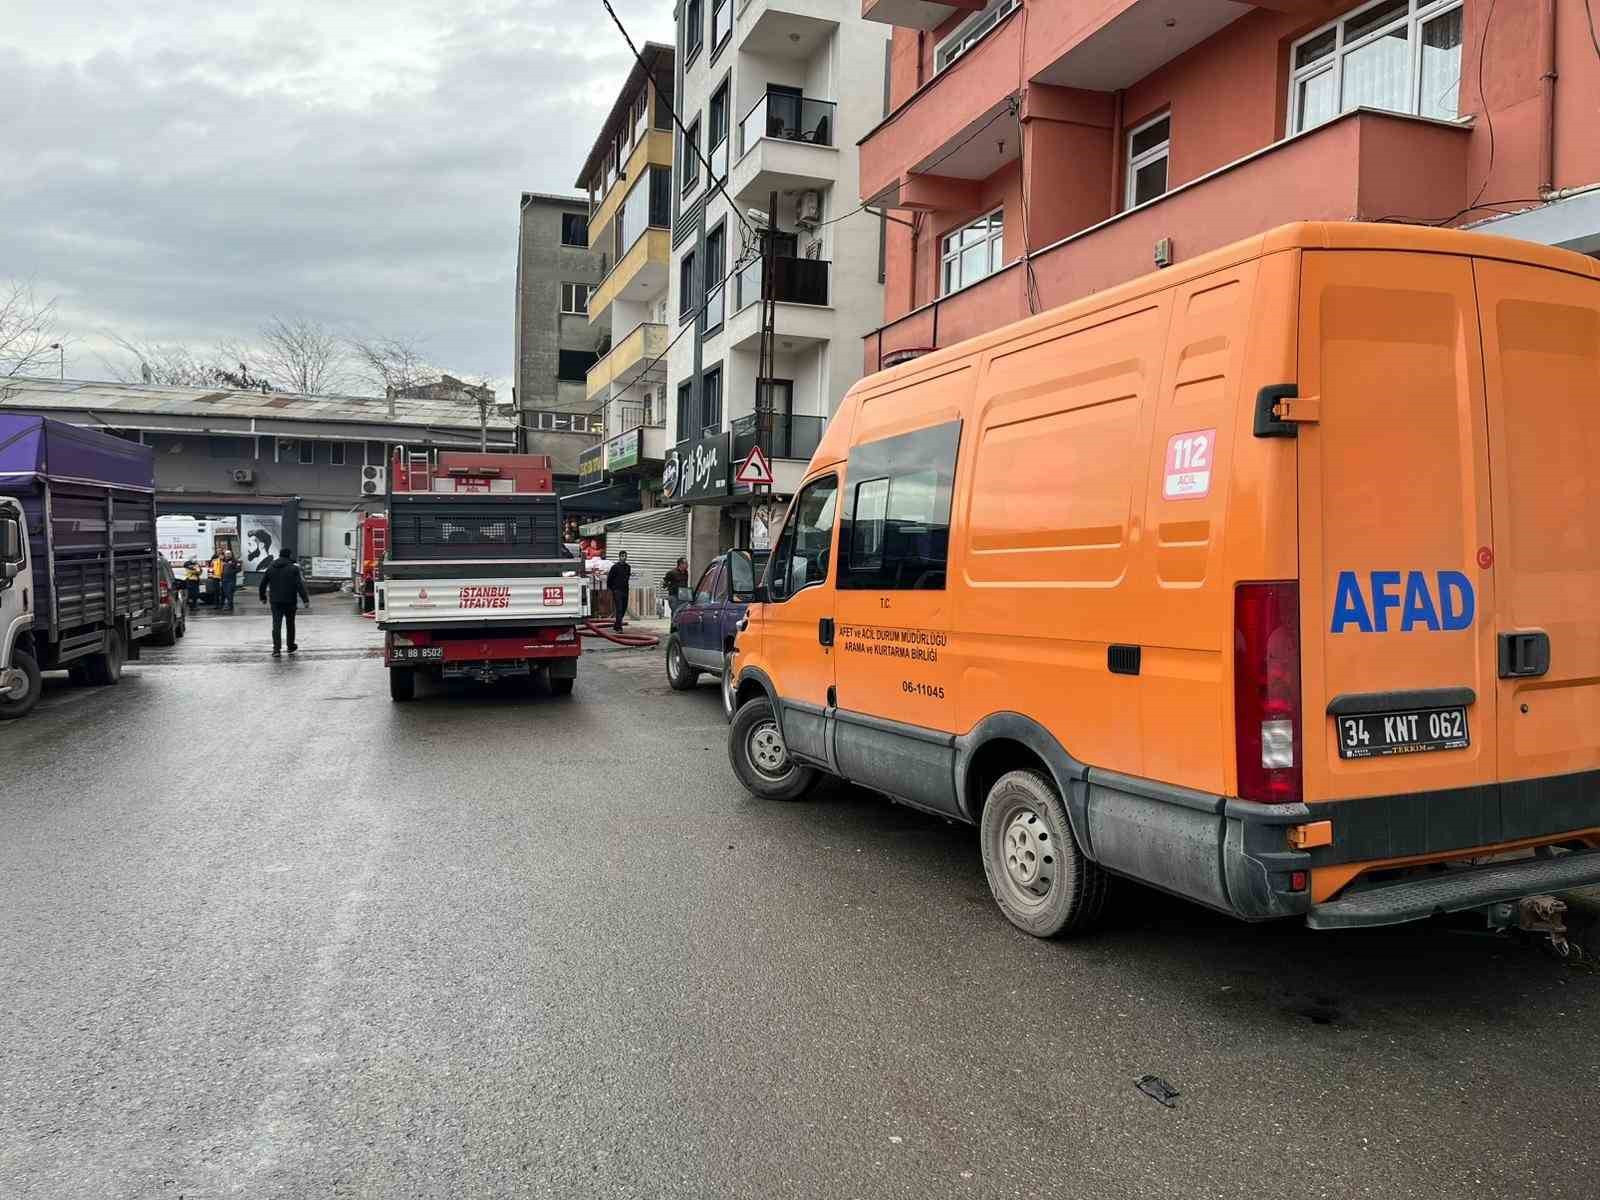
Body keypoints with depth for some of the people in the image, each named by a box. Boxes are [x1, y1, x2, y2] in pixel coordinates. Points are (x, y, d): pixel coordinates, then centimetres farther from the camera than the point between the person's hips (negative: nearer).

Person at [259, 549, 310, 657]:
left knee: (276, 625, 0)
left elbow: (263, 584, 11)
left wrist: (263, 597, 24)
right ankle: (291, 646, 26)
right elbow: (300, 585, -14)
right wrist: (306, 600, -15)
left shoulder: (271, 568, 6)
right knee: (290, 624, 14)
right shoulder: (293, 568, -7)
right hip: (290, 601, -2)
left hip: (275, 602, 2)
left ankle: (276, 649, -11)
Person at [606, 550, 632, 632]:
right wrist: (609, 588, -2)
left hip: (625, 590, 6)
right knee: (619, 609, -13)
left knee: (623, 609, 10)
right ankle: (618, 626, -13)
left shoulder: (628, 567, 12)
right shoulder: (615, 567, -5)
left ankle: (616, 625, 25)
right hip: (617, 590, -6)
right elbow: (609, 578, -2)